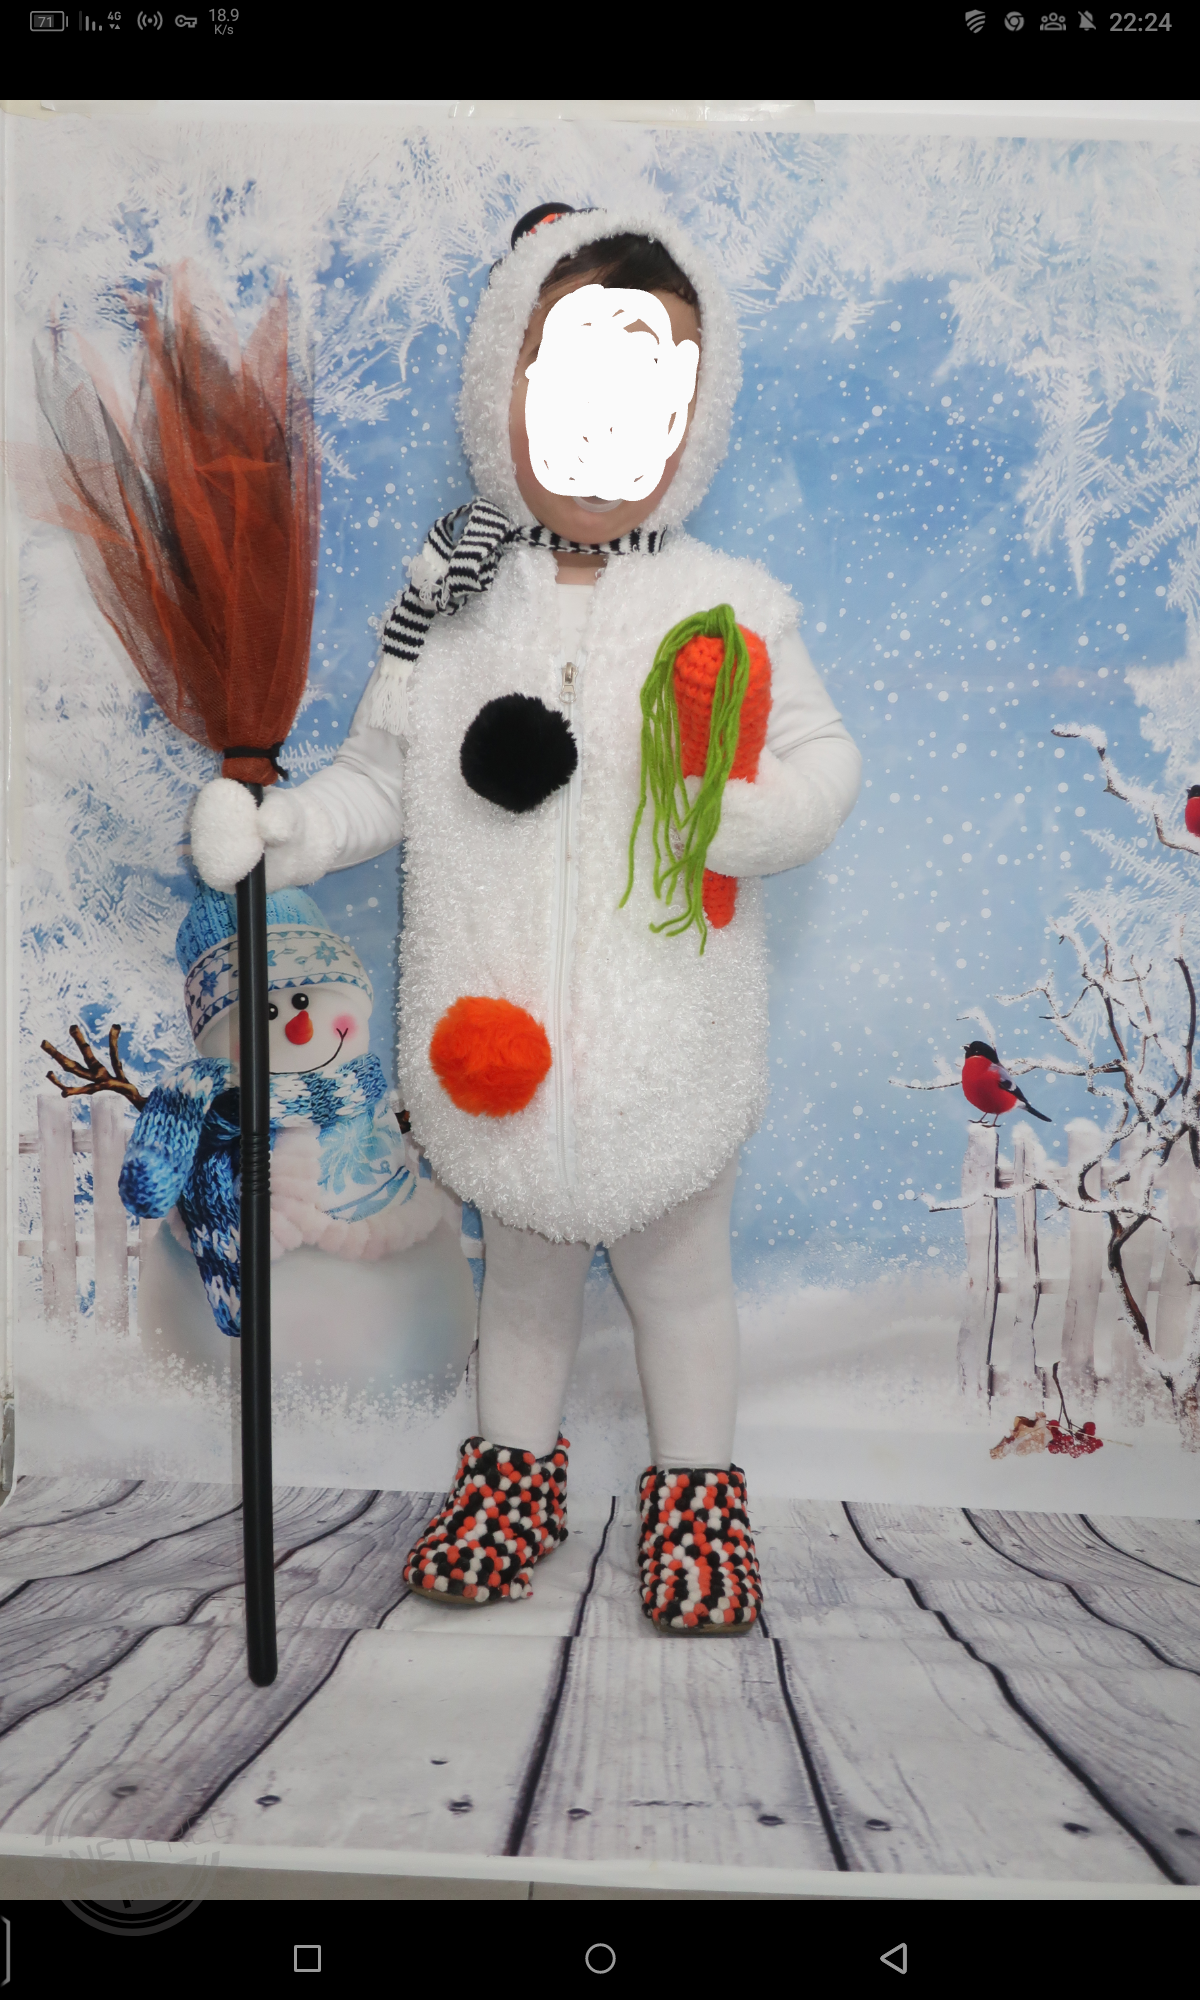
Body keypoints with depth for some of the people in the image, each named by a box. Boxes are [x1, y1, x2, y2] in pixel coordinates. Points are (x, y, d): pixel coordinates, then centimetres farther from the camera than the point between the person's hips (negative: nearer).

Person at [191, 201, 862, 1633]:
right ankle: (514, 1465, 46)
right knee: (521, 1262, 22)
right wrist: (282, 827, -11)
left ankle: (694, 1488, 41)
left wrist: (755, 810, -26)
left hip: (664, 1045, -2)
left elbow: (824, 756, -5)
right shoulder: (454, 605, -1)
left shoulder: (727, 606, -7)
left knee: (676, 1271, 17)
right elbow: (384, 770, 5)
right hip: (493, 1037, 2)